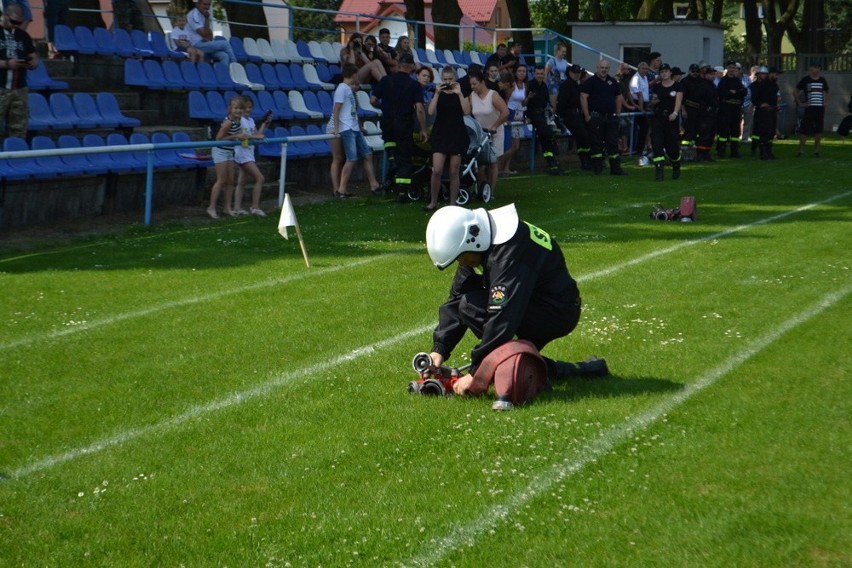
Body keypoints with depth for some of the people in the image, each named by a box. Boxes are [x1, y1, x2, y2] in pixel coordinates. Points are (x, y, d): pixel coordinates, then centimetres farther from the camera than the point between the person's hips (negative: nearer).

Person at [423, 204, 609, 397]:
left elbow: (502, 318, -33)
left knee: (471, 306, -21)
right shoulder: (477, 248, -1)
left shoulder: (509, 252, -30)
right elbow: (456, 299, 1)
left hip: (557, 312, -10)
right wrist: (439, 349, -9)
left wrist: (475, 373, -30)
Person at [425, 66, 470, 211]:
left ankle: (453, 203, 11)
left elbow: (467, 111, -11)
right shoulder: (438, 93, 7)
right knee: (437, 170, -10)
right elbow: (431, 112, -7)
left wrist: (459, 94, -15)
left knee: (454, 172, 3)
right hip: (440, 134, 0)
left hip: (457, 135, 0)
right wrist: (437, 93, -14)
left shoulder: (462, 93, 4)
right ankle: (433, 202, 5)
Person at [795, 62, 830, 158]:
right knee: (805, 129, -6)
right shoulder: (805, 79, -1)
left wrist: (825, 102, 13)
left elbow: (826, 92, 27)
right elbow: (796, 92, 5)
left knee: (819, 130, 2)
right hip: (809, 108, -4)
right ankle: (801, 150, 1)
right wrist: (800, 103, -2)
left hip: (820, 108, 4)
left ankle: (816, 150, 10)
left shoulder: (822, 80, 11)